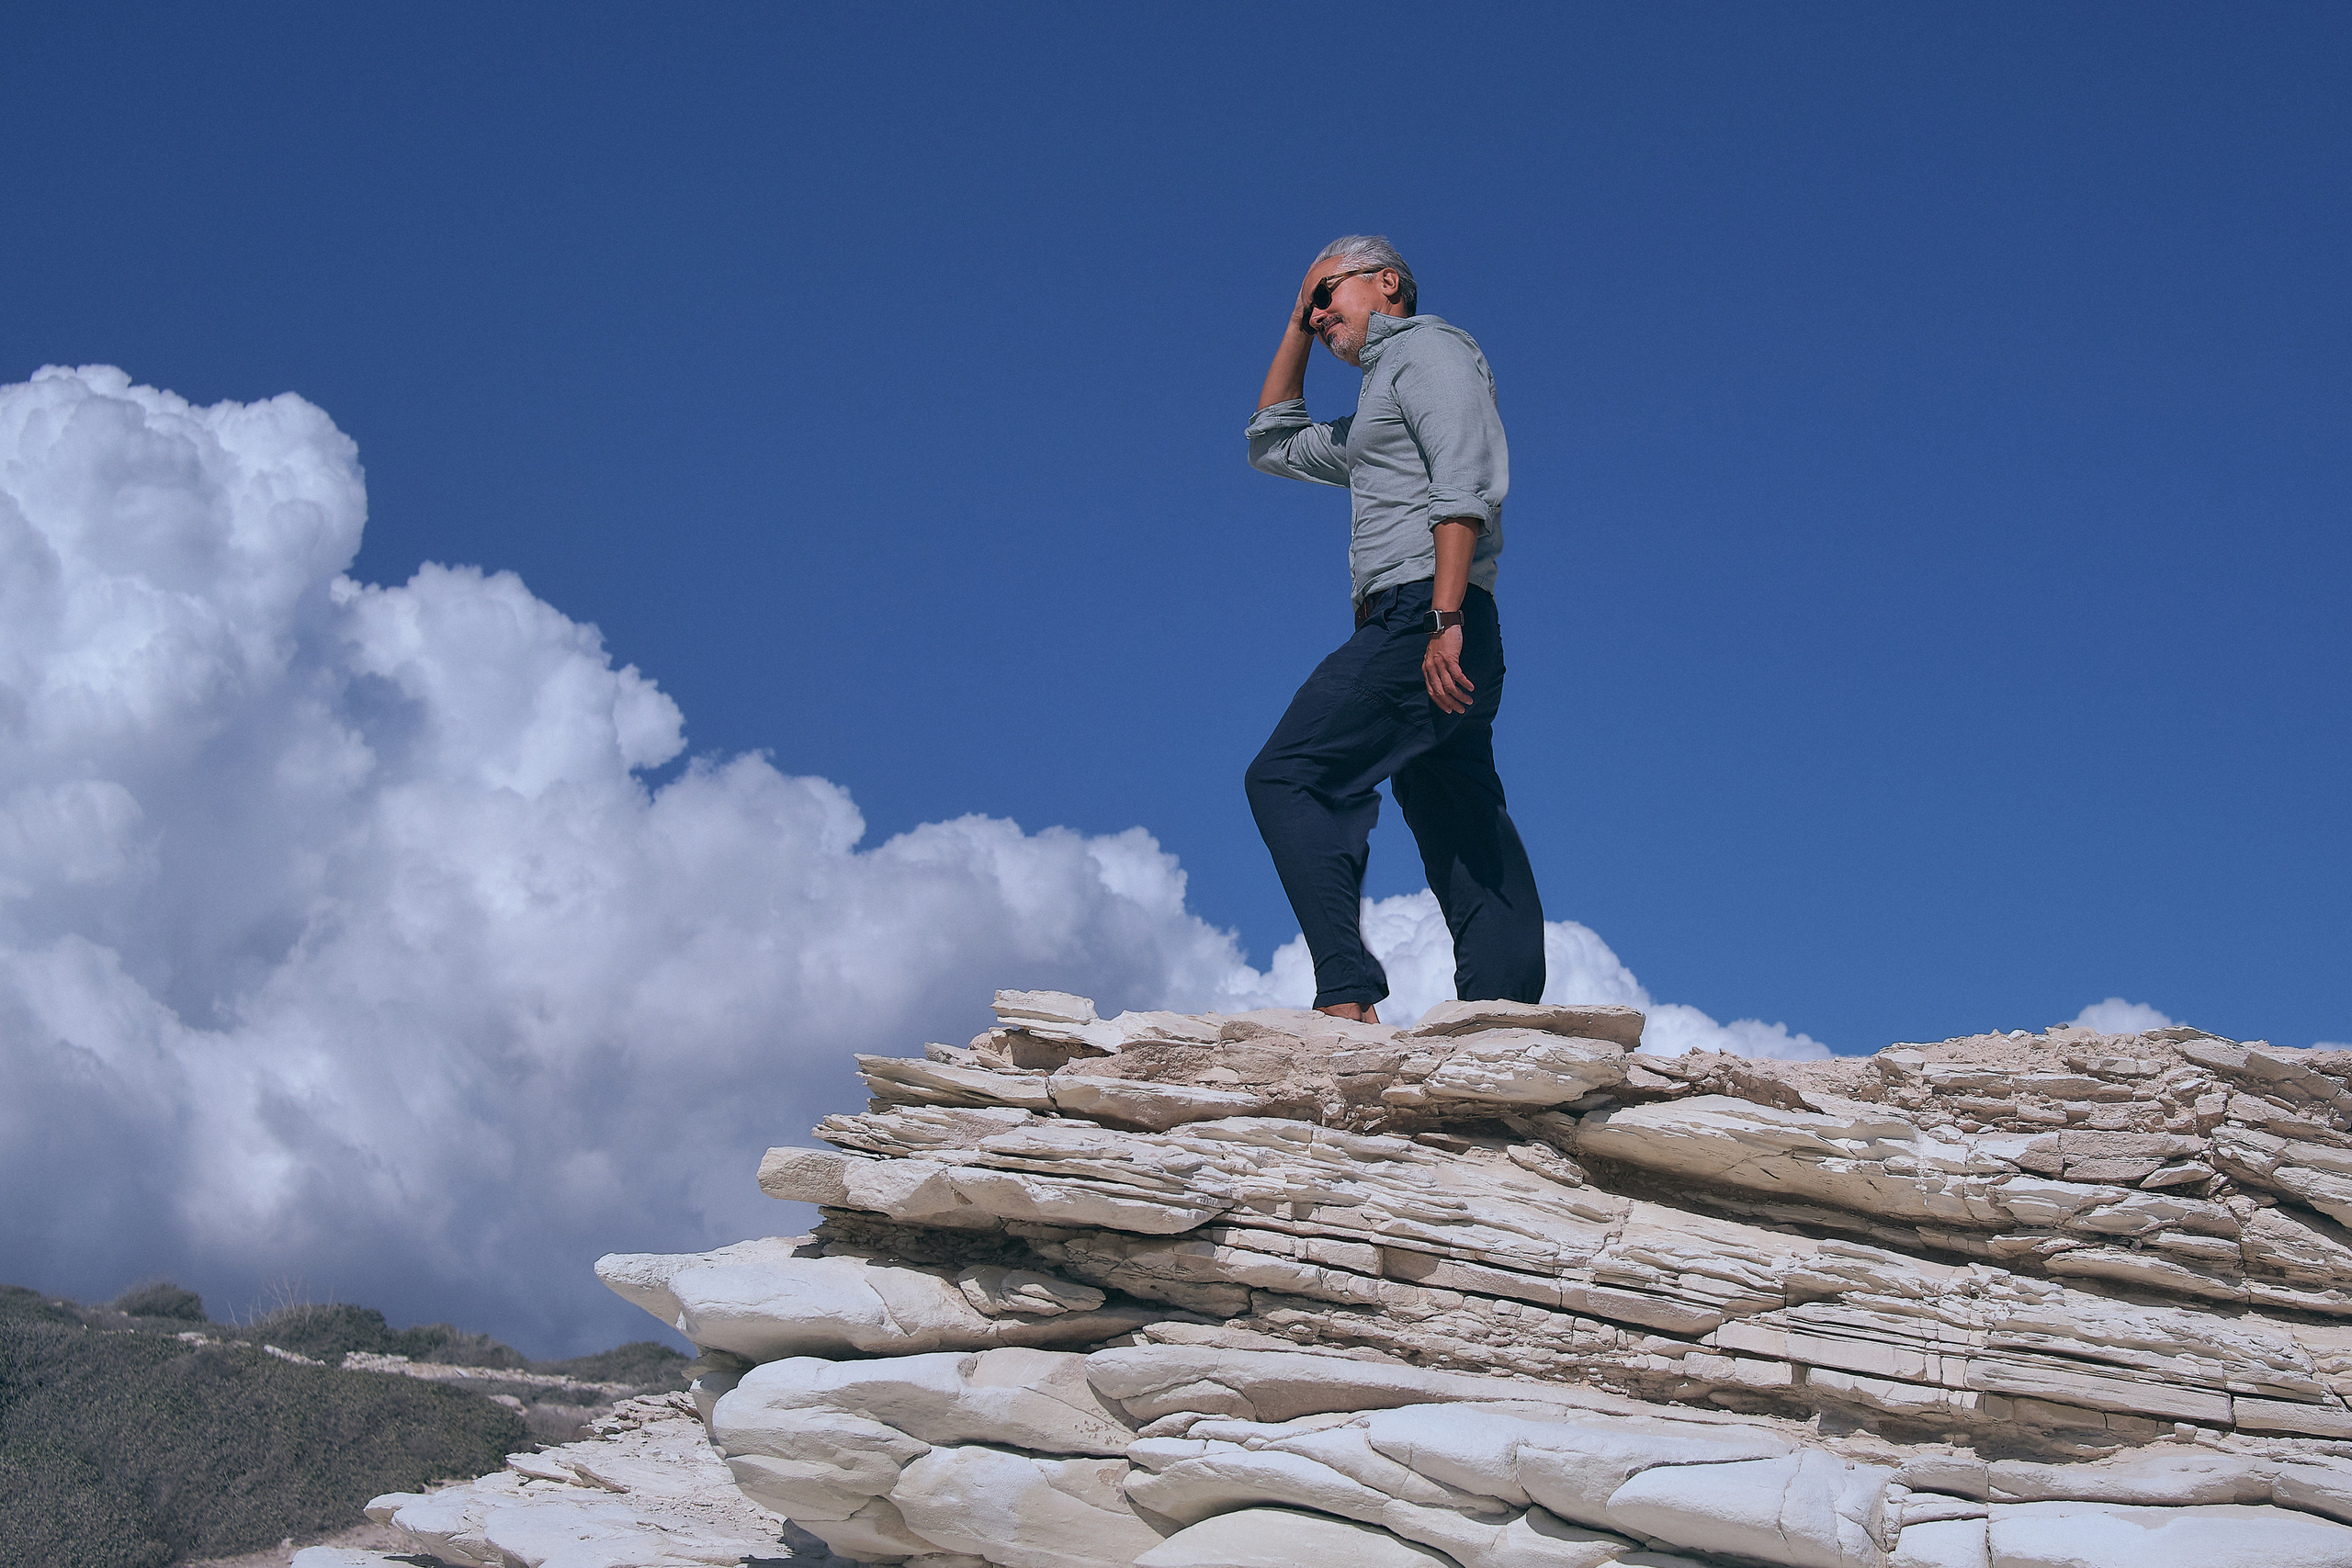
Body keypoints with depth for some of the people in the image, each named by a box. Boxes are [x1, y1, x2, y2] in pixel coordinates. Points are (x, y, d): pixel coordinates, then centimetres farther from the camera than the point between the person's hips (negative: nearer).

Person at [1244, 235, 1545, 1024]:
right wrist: (1297, 325, 36)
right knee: (1467, 849, 0)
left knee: (1286, 778, -15)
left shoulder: (1427, 346, 3)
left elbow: (1468, 484, -13)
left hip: (1420, 619, -10)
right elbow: (1273, 442, 44)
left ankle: (1348, 995, -26)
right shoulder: (1373, 417, 33)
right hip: (1421, 634, 10)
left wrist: (1445, 617, -24)